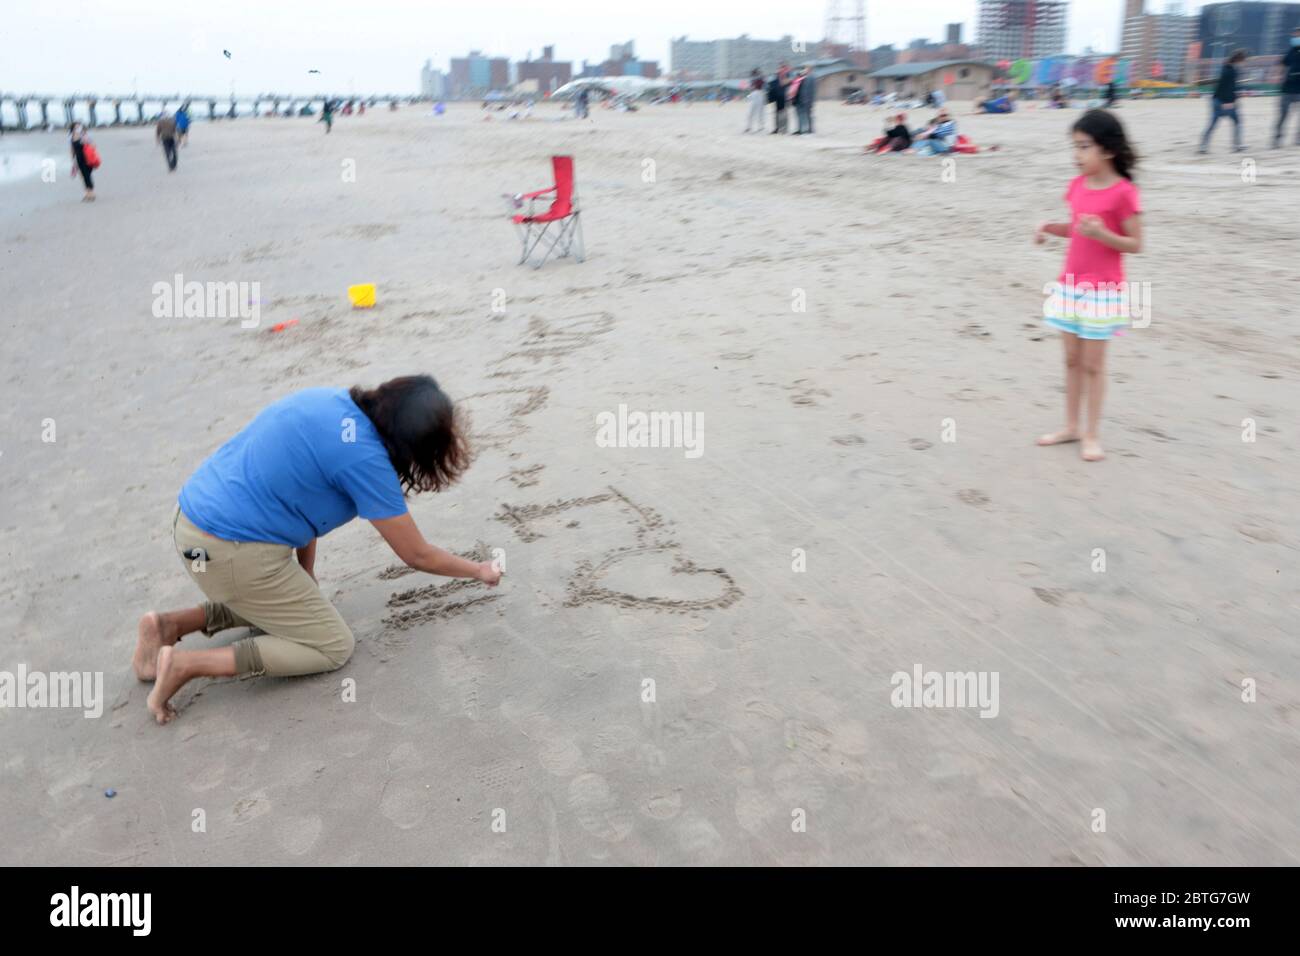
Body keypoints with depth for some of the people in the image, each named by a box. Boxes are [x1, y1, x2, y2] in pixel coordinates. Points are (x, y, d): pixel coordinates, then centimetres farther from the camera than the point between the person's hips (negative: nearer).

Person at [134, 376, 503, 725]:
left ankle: (171, 624, 16)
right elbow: (417, 556, -9)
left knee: (293, 605, 28)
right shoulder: (365, 458, -19)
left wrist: (305, 583, 13)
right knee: (334, 647, 4)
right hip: (230, 552, -9)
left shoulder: (332, 401, 3)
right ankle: (187, 663, -3)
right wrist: (479, 570, 8)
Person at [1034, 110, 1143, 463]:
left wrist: (1103, 235, -29)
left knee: (1093, 364, 2)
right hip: (1069, 284, 6)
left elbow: (1135, 244, -13)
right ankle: (1071, 426, 25)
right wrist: (1050, 227, -1)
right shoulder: (1078, 185, 4)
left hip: (1102, 290, -6)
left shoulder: (1123, 192, -15)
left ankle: (1092, 435, 13)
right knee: (1071, 359, 13)